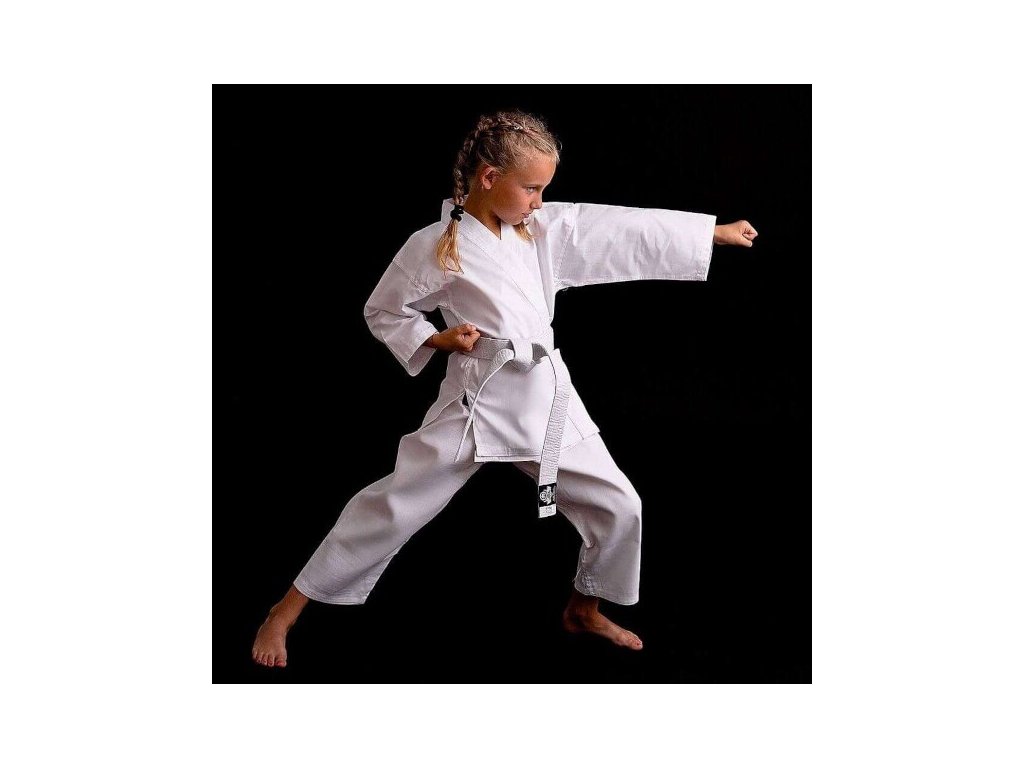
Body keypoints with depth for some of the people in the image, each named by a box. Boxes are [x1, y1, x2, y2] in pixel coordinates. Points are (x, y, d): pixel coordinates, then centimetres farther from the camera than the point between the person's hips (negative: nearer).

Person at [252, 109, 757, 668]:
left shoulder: (545, 227, 4)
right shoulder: (434, 247, -9)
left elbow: (626, 229, 4)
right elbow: (382, 311, 4)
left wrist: (717, 232, 6)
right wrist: (438, 341, -12)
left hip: (547, 397, 5)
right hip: (479, 401, -5)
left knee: (617, 506, 8)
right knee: (392, 507, -4)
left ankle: (583, 611, 33)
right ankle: (286, 612, 11)